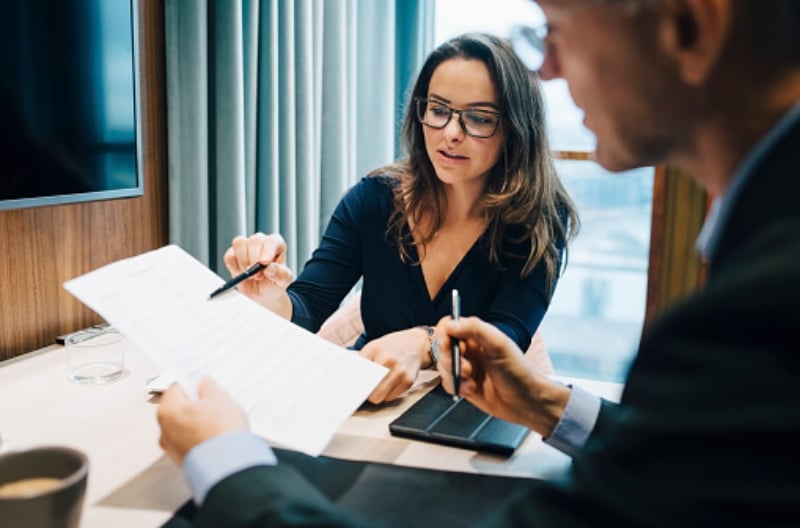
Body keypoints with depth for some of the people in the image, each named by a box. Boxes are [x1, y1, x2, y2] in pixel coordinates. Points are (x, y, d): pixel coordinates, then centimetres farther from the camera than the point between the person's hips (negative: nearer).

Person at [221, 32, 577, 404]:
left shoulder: (540, 219, -9)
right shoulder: (373, 201, -4)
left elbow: (507, 337, -19)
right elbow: (307, 309, -8)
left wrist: (423, 344, -39)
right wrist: (276, 303, -31)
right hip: (366, 396, 2)